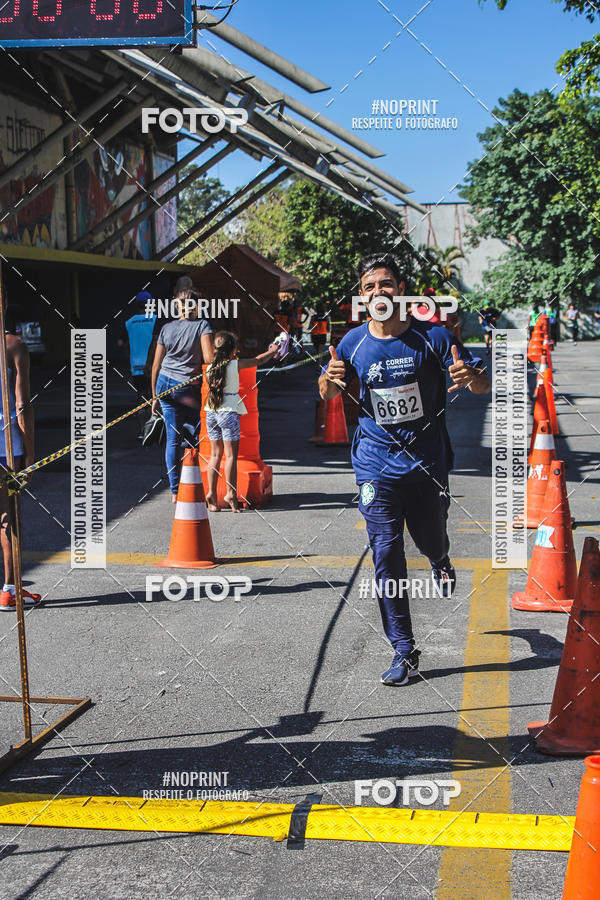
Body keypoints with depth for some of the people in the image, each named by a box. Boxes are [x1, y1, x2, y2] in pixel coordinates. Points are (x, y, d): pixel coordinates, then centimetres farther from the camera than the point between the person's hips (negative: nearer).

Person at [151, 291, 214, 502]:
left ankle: (175, 492, 7)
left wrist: (154, 396, 17)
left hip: (164, 384, 4)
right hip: (188, 388, -4)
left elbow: (156, 365, 10)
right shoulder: (202, 325, -4)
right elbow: (209, 358, -17)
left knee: (173, 439, 6)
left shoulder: (166, 328, 9)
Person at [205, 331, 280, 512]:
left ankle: (211, 493, 8)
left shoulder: (210, 368, 5)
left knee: (216, 454, 10)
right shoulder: (235, 364, -6)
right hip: (228, 411, -5)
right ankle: (231, 493, -3)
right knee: (231, 454, -1)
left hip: (211, 412, 5)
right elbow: (258, 361, 6)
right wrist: (272, 351, 24)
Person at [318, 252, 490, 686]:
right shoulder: (353, 344, -3)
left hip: (428, 460, 0)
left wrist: (470, 377, -30)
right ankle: (404, 652, 4)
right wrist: (330, 380, -12)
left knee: (432, 543, 13)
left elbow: (485, 385, -5)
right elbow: (327, 395, 12)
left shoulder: (433, 337, -8)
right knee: (387, 557, -5)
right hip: (377, 465, 0)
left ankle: (441, 562, 54)